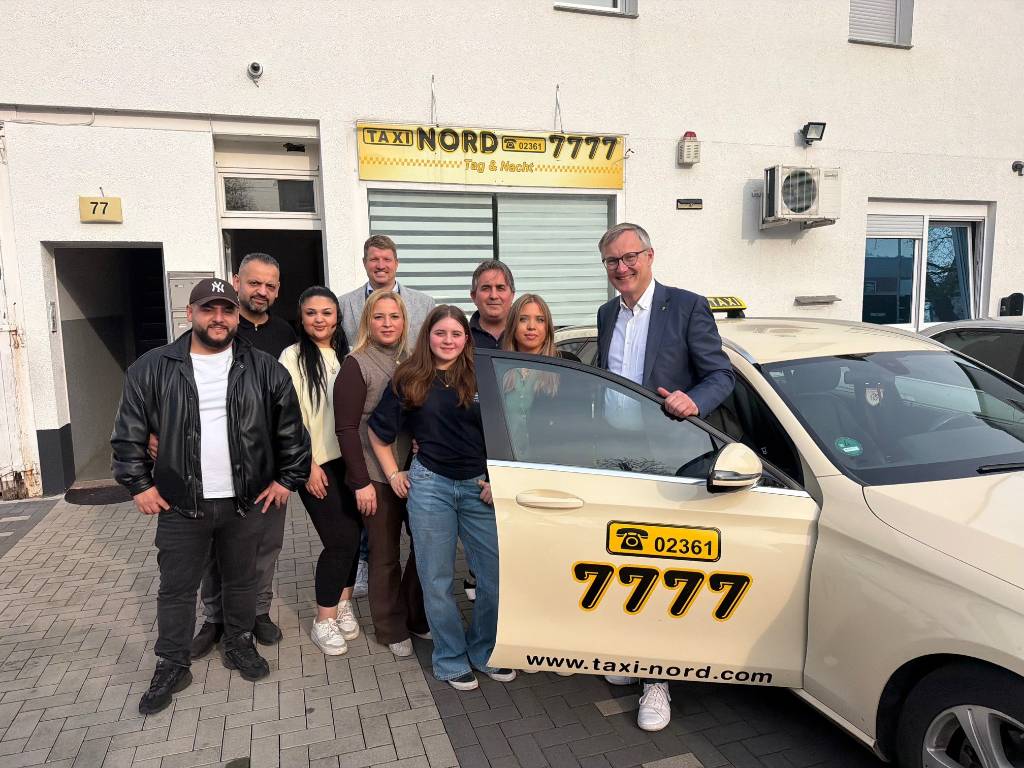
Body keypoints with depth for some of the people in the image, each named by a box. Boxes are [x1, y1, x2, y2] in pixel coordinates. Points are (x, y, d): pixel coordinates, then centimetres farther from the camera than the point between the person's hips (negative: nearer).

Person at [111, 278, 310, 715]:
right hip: (180, 505, 0)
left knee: (241, 581, 17)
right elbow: (129, 433, 2)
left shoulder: (264, 370, -2)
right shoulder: (152, 369, -3)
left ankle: (240, 646, 37)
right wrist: (139, 483, -1)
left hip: (247, 502, 1)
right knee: (176, 589, 12)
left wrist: (288, 479, 0)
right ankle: (172, 667, 30)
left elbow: (291, 430, 2)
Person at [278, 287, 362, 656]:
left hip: (348, 459, 5)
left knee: (352, 534, 8)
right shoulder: (293, 356, -6)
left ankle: (343, 603, 28)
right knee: (341, 539, -7)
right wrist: (309, 464, -12)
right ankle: (323, 621, 11)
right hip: (317, 463, -5)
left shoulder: (345, 355, 9)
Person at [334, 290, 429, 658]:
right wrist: (361, 482, -13)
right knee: (385, 555, 8)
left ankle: (418, 617, 31)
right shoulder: (356, 365, -7)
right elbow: (346, 428, -10)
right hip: (376, 476, -5)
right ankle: (392, 630, 26)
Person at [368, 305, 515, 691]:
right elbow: (379, 432, 11)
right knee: (437, 580, 8)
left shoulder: (481, 379, 3)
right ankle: (451, 659, 28)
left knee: (498, 575, 2)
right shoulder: (408, 379, 3)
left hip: (480, 487, 1)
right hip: (430, 486, 0)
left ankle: (484, 652, 26)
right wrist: (394, 474, 7)